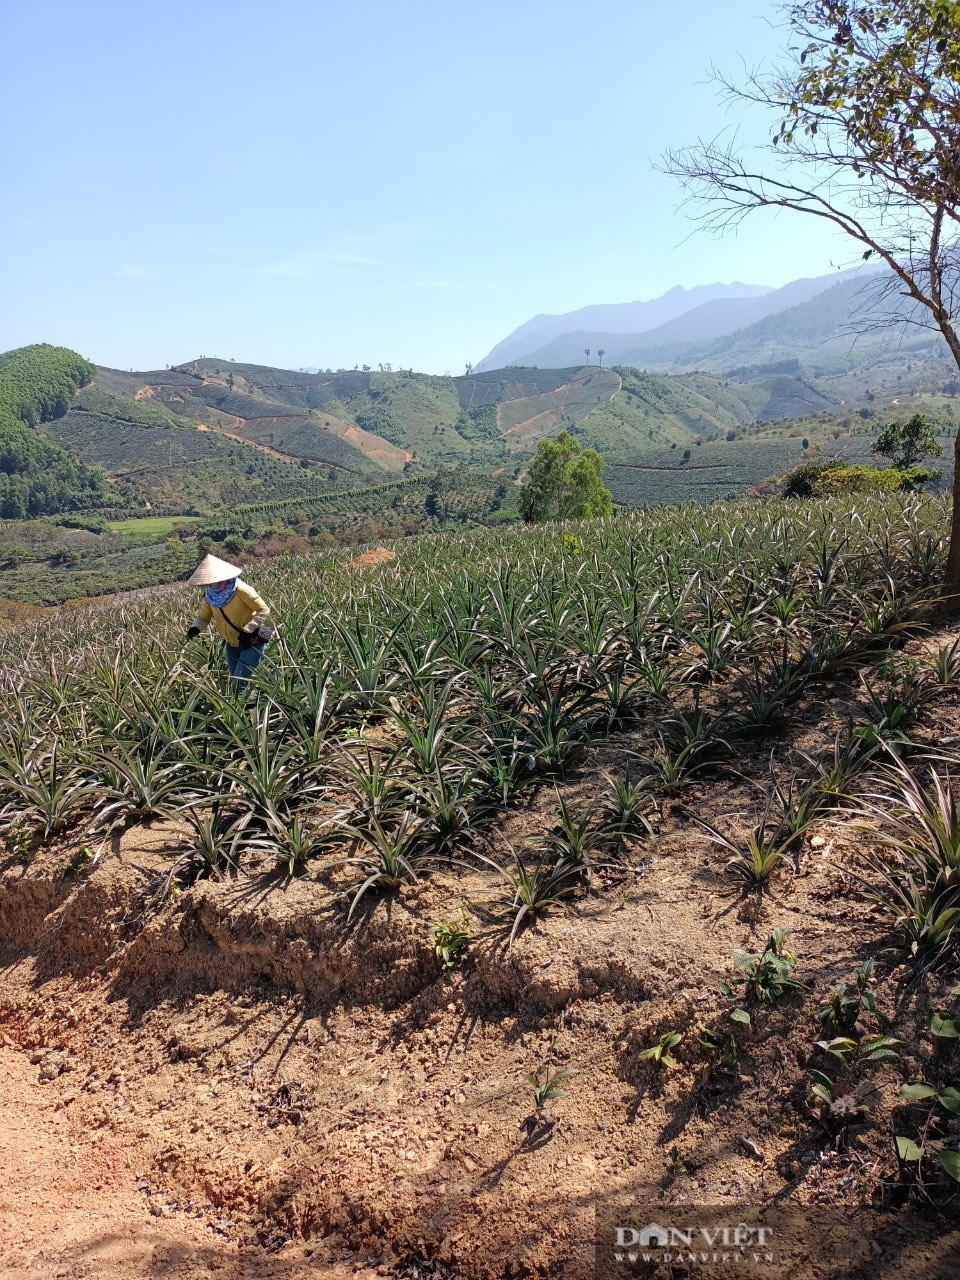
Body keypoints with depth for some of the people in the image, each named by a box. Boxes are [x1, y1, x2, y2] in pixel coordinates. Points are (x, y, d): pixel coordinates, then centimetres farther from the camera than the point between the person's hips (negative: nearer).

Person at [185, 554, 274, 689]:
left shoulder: (240, 590, -25)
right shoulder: (209, 596, -6)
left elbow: (264, 610, -22)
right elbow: (203, 616, 3)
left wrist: (247, 630, -28)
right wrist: (196, 628, -19)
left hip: (252, 642, -7)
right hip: (233, 644, 7)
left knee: (240, 682, -14)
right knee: (235, 681, 14)